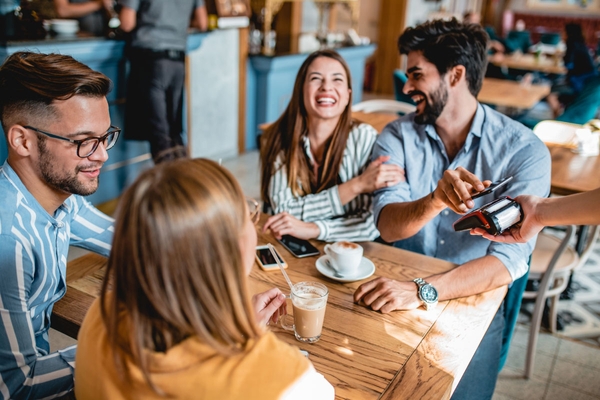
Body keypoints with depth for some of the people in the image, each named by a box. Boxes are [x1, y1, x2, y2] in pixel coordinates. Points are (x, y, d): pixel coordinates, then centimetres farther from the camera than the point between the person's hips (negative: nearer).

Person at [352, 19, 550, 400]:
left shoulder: (525, 151, -11)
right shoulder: (397, 136, -3)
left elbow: (510, 258, -20)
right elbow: (388, 226, -16)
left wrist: (422, 290, -34)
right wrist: (434, 200, -38)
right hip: (398, 291, 2)